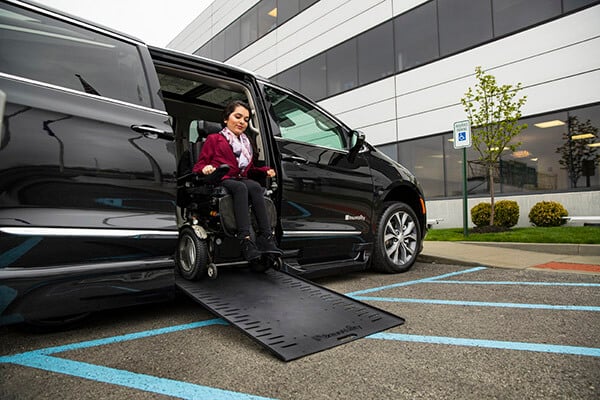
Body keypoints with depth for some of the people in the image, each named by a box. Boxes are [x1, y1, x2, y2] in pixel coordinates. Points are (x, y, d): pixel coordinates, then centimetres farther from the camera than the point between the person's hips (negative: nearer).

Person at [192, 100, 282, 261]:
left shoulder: (246, 143, 33)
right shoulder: (214, 139, 16)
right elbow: (198, 167, 10)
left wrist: (266, 170, 12)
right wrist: (205, 168, -15)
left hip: (242, 181, 4)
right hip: (220, 183, -4)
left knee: (255, 186, -33)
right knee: (241, 187, -38)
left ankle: (266, 239, -46)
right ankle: (246, 241, -52)